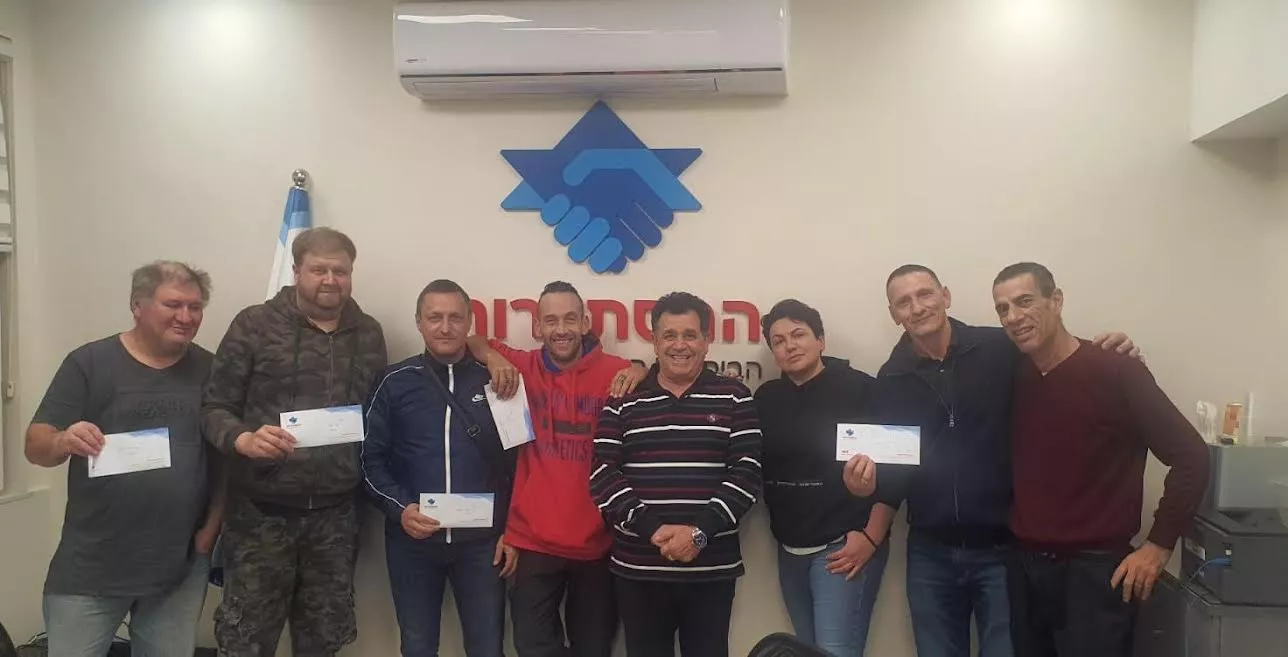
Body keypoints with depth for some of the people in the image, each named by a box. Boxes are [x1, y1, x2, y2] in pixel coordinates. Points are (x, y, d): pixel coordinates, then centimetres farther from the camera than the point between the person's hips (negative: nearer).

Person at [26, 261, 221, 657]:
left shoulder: (210, 370, 2)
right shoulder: (89, 363, -5)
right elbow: (36, 445, -6)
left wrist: (212, 526, -2)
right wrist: (63, 441, -28)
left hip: (182, 566, 2)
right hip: (91, 566, -2)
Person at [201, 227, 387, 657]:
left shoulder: (368, 334, 7)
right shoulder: (254, 325, -3)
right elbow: (214, 407, -4)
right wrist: (243, 440, -24)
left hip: (335, 514, 3)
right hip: (262, 511, -3)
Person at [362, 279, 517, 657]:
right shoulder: (395, 383, 1)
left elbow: (515, 460, 3)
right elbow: (371, 459, 1)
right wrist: (399, 508, -14)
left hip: (482, 540, 0)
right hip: (412, 540, 1)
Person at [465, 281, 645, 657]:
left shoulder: (614, 372, -5)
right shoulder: (522, 367, -1)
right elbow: (471, 341, 10)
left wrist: (641, 371, -17)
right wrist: (492, 356, -10)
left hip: (597, 543, 0)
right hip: (534, 541, 0)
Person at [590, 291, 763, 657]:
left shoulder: (734, 399, 4)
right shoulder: (624, 401, 5)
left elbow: (747, 473, -4)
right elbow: (602, 476, -3)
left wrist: (701, 531, -16)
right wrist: (652, 528, -15)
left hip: (712, 569, -1)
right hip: (638, 570, 1)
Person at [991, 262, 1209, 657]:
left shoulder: (1117, 373, -12)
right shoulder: (1014, 378, 3)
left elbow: (1190, 457, -11)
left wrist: (1159, 545, -11)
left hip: (1094, 569, -5)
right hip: (1023, 566, 5)